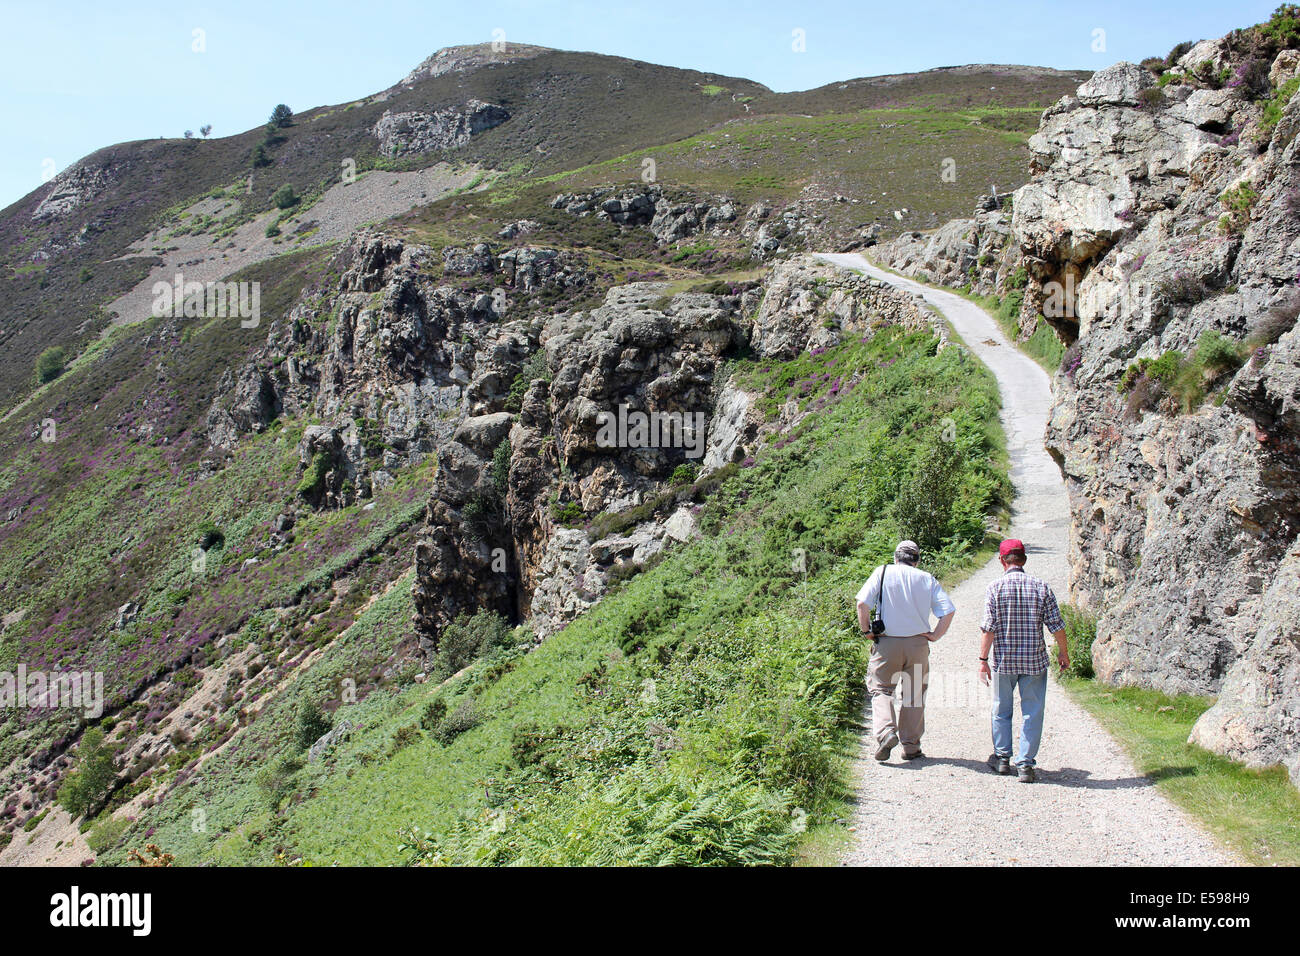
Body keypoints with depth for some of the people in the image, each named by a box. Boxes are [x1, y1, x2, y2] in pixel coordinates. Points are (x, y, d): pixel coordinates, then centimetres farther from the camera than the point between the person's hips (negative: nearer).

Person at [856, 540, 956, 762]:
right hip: (918, 644, 2)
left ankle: (886, 732, -13)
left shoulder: (882, 572, 1)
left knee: (880, 688, 8)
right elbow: (948, 611, -3)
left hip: (887, 643, -2)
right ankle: (911, 746, 15)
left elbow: (863, 604, -10)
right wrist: (935, 635, 5)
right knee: (914, 694, 11)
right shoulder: (928, 579, 6)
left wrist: (866, 629, 1)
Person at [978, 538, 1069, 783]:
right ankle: (1025, 764, 6)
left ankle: (1002, 758, 25)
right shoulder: (1041, 587, -2)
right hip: (1035, 661, 0)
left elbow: (988, 628, -9)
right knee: (1032, 713, 7)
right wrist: (1063, 652, 16)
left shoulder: (995, 588, -6)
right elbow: (1056, 624, 0)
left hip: (1003, 661, 0)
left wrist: (983, 659, -3)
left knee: (1001, 710, 16)